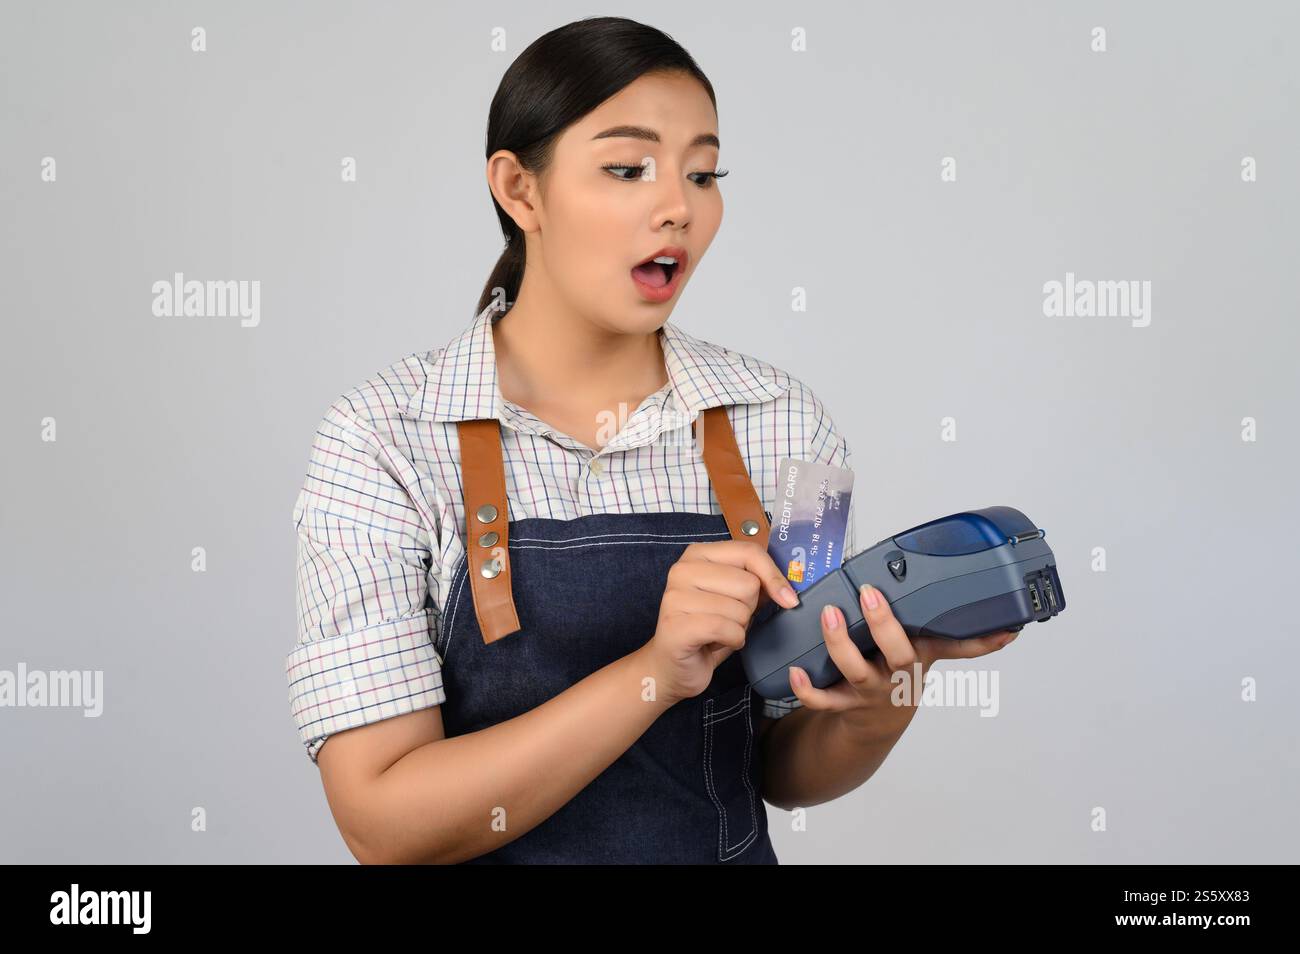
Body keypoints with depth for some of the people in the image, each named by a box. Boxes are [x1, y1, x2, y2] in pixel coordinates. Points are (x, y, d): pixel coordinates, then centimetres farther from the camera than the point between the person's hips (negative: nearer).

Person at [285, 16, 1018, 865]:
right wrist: (655, 675, -31)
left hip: (730, 851, 2)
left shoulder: (782, 422, -9)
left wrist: (873, 714, -22)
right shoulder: (380, 442, -17)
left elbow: (782, 770, -2)